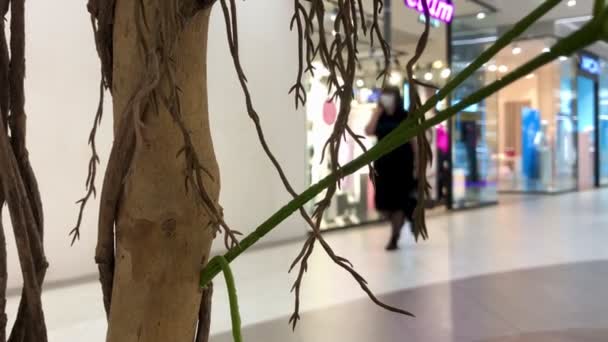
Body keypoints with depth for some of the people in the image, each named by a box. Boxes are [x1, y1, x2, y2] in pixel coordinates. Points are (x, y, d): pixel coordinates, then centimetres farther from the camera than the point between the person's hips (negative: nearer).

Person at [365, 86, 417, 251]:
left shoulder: (406, 117, -3)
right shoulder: (380, 118, 6)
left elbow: (413, 141, -2)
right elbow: (368, 132, -11)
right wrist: (378, 111, -10)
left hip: (402, 163, -3)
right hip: (383, 163, 4)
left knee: (397, 200, -2)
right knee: (382, 202, 4)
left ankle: (394, 238, 7)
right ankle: (400, 221, 33)